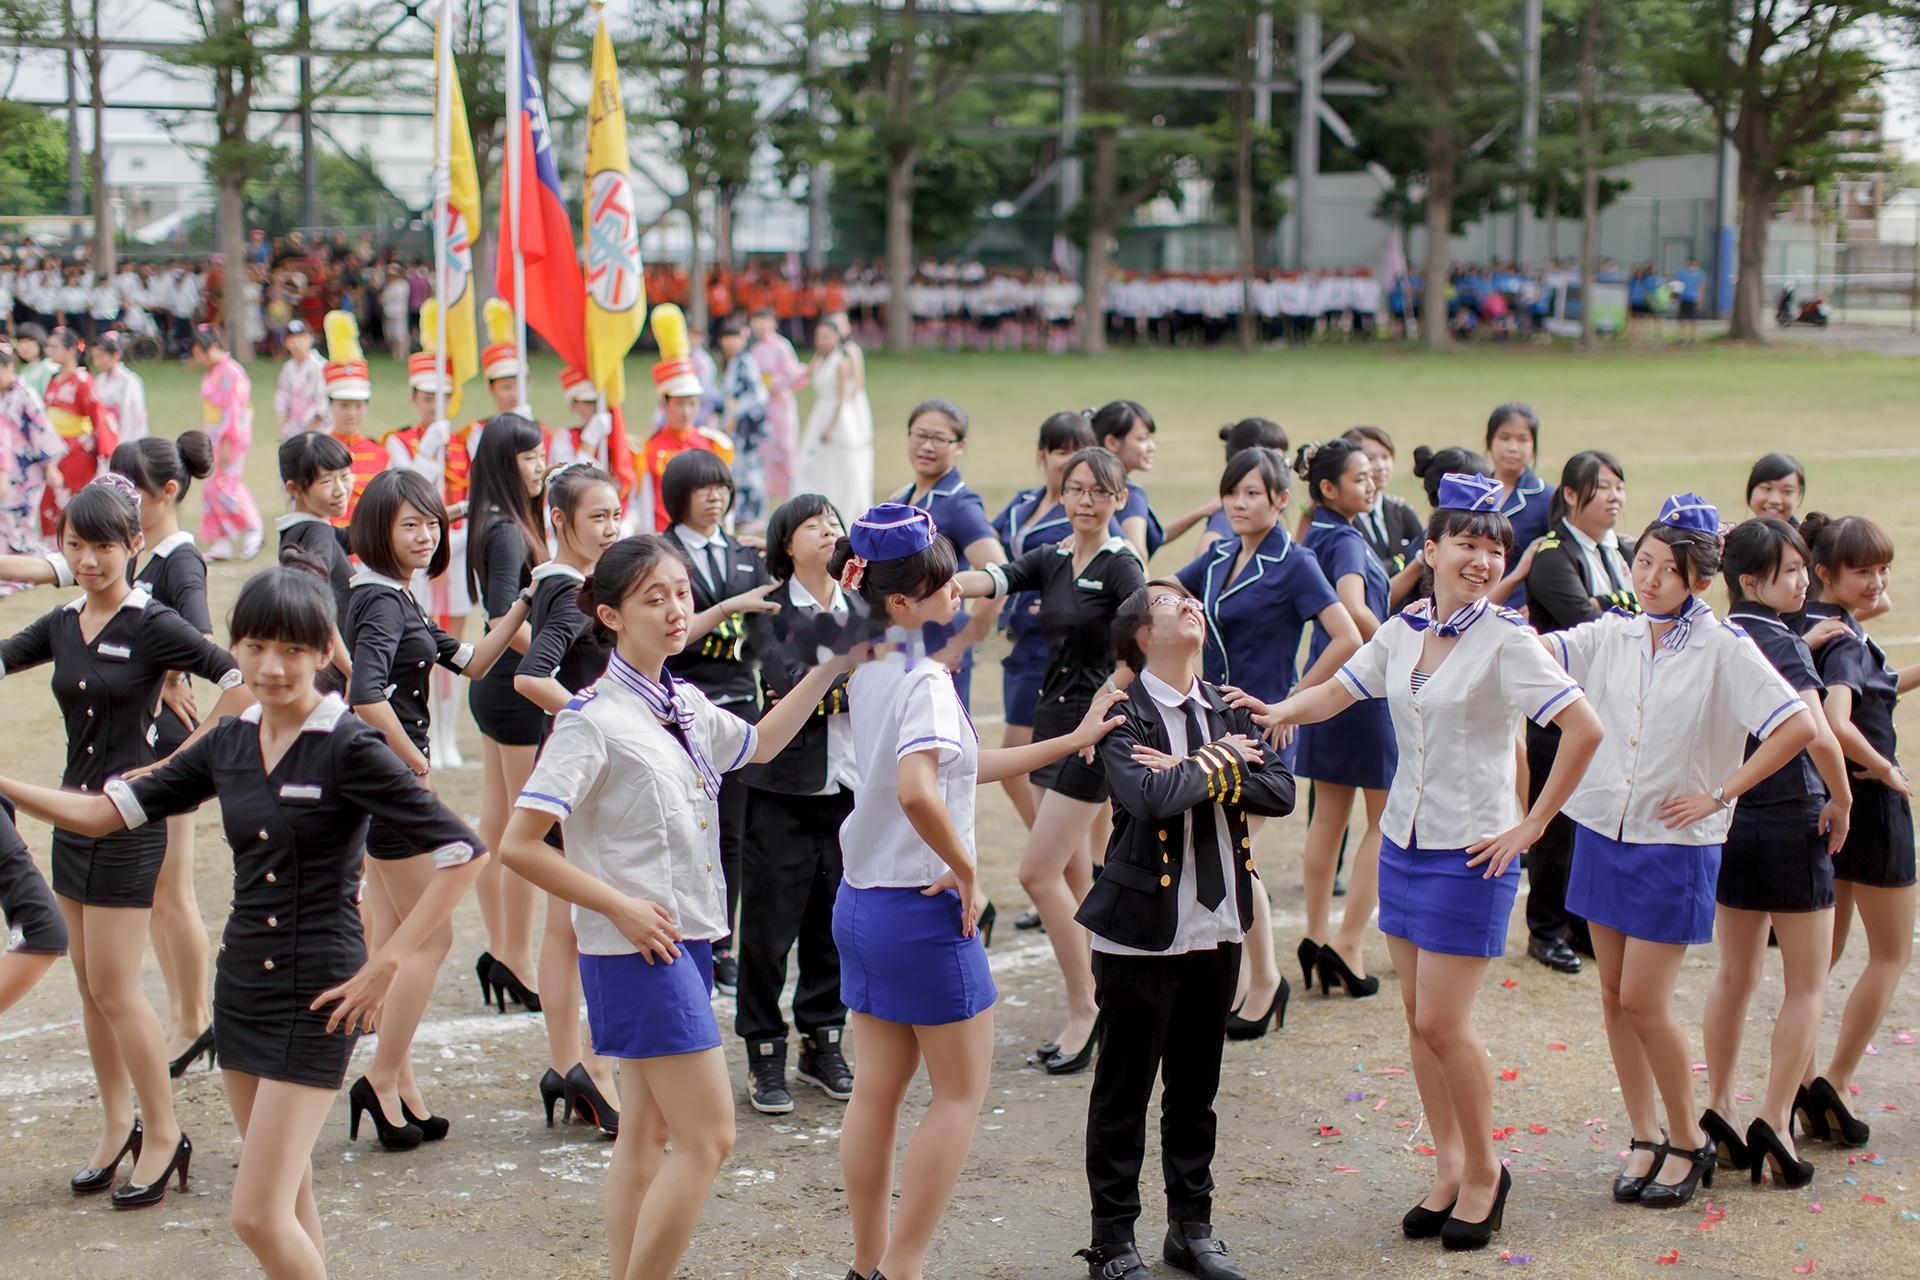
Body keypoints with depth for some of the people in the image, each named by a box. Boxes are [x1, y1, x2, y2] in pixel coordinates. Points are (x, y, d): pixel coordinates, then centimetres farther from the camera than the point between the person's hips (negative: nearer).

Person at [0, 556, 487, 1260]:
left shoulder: (348, 747, -13)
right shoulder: (228, 744, 6)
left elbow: (461, 852, -18)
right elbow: (103, 814, 7)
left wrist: (384, 965, -18)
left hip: (317, 991, -7)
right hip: (243, 982, 7)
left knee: (257, 1216, -10)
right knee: (287, 1199, 15)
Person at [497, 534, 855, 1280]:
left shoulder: (684, 705, 9)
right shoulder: (594, 719, -15)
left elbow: (759, 744, 30)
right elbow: (519, 845, -19)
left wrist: (829, 666, 21)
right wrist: (621, 908, -18)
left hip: (685, 939, 9)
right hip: (639, 947, -9)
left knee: (647, 1133, 14)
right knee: (708, 1136, -9)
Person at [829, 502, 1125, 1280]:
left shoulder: (872, 671, 8)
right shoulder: (927, 680, -20)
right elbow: (918, 791, -38)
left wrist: (1070, 742, 17)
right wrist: (967, 872, -22)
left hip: (862, 901, 8)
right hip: (925, 909, -8)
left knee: (878, 1088, 14)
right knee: (960, 1091, 6)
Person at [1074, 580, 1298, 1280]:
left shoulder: (1228, 711, 9)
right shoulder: (1123, 716, -10)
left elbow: (1280, 793, -5)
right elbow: (1152, 797, -29)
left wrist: (1193, 770, -16)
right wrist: (1220, 763, -13)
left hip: (1219, 928, 6)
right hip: (1143, 931, -6)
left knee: (1196, 1087, 17)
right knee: (1124, 1090, 5)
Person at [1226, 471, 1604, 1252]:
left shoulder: (1506, 640, -14)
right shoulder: (1403, 630, 5)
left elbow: (1584, 728, -20)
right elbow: (1336, 692, 11)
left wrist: (1533, 825, -15)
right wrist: (1279, 712, -11)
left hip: (1471, 854, -6)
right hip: (1404, 838, 6)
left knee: (1442, 1022, -5)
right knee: (1418, 1015, 10)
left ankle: (1484, 1169, 15)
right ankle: (1448, 1166, 24)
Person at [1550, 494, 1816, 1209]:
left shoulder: (1722, 648, -10)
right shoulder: (1612, 637, 5)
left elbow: (1799, 726, -17)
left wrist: (1719, 795, -14)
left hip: (1675, 847, -5)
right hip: (1603, 834, 5)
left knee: (1643, 1000, -5)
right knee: (1614, 995, 9)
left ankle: (1689, 1141, 13)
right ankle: (1645, 1138, 22)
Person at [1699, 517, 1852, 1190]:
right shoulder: (1784, 644, -17)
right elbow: (1818, 736, -29)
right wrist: (1841, 800, -15)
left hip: (1729, 820, 7)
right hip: (1791, 822, -6)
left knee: (1735, 972, 18)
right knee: (1806, 984, 4)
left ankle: (1720, 1110, 21)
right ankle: (1775, 1122, -3)